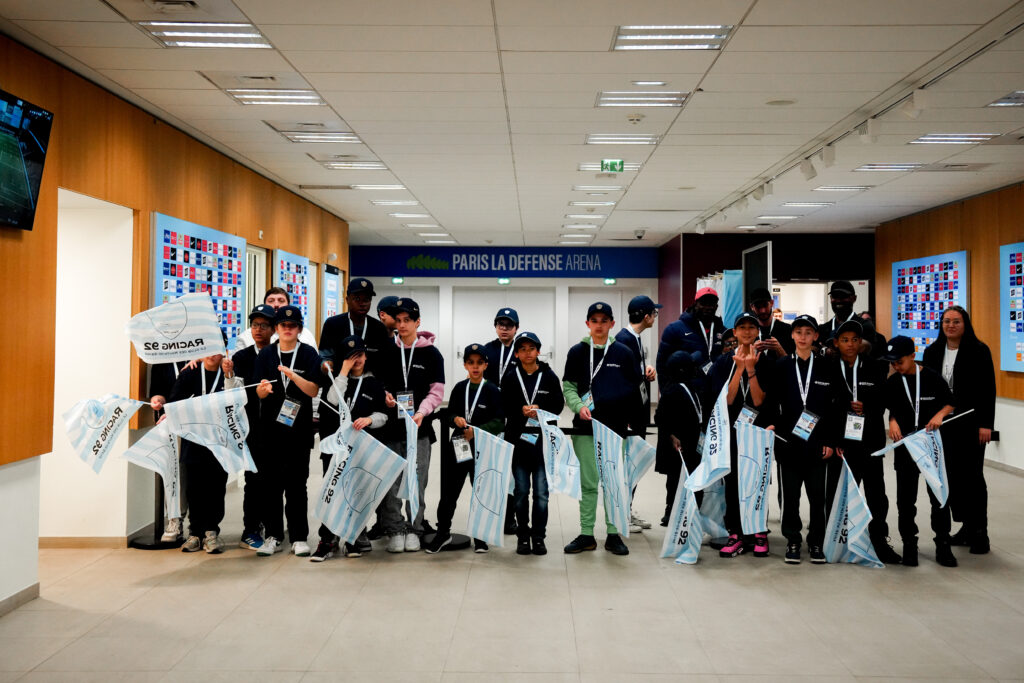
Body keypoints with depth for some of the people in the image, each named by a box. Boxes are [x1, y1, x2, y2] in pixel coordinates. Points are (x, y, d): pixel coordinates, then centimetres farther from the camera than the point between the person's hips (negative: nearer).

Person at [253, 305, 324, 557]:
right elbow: (259, 393, 2)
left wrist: (292, 375, -20)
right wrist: (263, 388, -21)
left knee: (296, 484, 2)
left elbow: (313, 390, -6)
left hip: (299, 428, -2)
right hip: (270, 426, 2)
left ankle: (299, 537, 10)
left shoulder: (309, 354, 2)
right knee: (269, 483, 4)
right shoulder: (266, 355, 8)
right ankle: (273, 536, 14)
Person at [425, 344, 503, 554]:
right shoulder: (459, 388, 7)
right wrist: (456, 419, -9)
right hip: (458, 446, 3)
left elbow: (499, 422, -7)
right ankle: (443, 532, 20)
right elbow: (450, 414, 13)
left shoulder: (492, 390, -4)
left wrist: (477, 431, -18)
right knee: (449, 491, 4)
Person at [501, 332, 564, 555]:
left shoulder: (549, 376, 3)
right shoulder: (510, 378, 5)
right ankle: (522, 536, 17)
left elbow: (558, 404, 3)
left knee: (541, 492, 1)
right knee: (520, 491, 7)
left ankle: (538, 537, 12)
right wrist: (521, 410, -13)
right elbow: (504, 407, 4)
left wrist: (539, 409, -13)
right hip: (517, 439, 1)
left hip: (543, 440, -1)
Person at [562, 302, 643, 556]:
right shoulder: (577, 352, 5)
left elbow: (634, 390, 9)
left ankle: (613, 534, 15)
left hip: (616, 429, 0)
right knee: (588, 483, 5)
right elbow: (568, 387, 4)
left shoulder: (623, 353, 6)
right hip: (586, 429, 0)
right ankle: (586, 534, 13)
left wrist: (632, 422, 5)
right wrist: (579, 406, -14)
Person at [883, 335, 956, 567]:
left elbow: (949, 402, 3)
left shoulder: (932, 377, -7)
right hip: (905, 445, 2)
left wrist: (940, 414, -16)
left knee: (940, 495, 5)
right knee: (905, 497, 7)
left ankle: (943, 545, 18)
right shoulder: (892, 383, -1)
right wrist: (892, 421, -9)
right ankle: (909, 544, 19)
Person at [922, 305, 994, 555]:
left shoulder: (978, 350, -5)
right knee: (951, 475, 7)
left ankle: (979, 532, 9)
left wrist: (986, 424, -13)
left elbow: (988, 390, -8)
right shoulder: (932, 352, 7)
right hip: (942, 423, 4)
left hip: (970, 424, -4)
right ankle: (966, 526, 20)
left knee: (972, 475, -1)